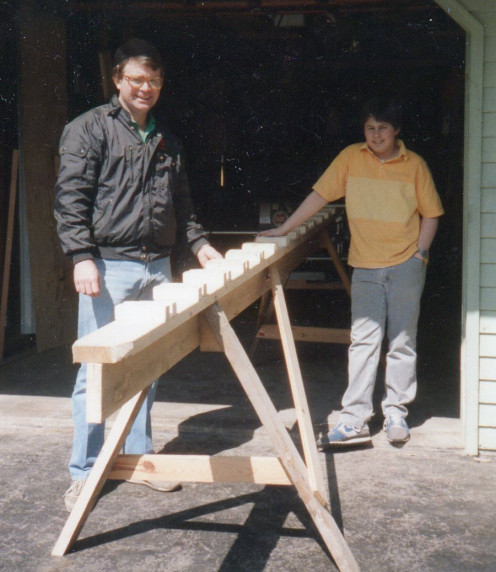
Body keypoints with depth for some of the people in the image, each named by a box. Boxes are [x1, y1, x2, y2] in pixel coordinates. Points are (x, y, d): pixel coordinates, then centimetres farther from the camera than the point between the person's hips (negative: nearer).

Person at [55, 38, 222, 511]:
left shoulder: (166, 141, 18)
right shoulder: (89, 129, -1)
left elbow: (181, 204, 23)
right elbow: (71, 198, -8)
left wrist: (198, 243, 8)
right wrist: (82, 257, -18)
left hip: (157, 267, 6)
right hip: (108, 266, -6)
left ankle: (139, 457, 25)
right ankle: (83, 472, 11)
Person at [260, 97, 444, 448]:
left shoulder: (414, 165, 1)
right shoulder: (351, 158, 2)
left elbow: (431, 213, 7)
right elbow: (319, 195, 1)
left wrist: (421, 253, -4)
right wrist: (284, 229, -3)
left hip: (406, 265, 0)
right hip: (366, 266, 0)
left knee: (403, 343, 5)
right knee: (363, 341, -2)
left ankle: (396, 414, 17)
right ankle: (355, 419, 0)